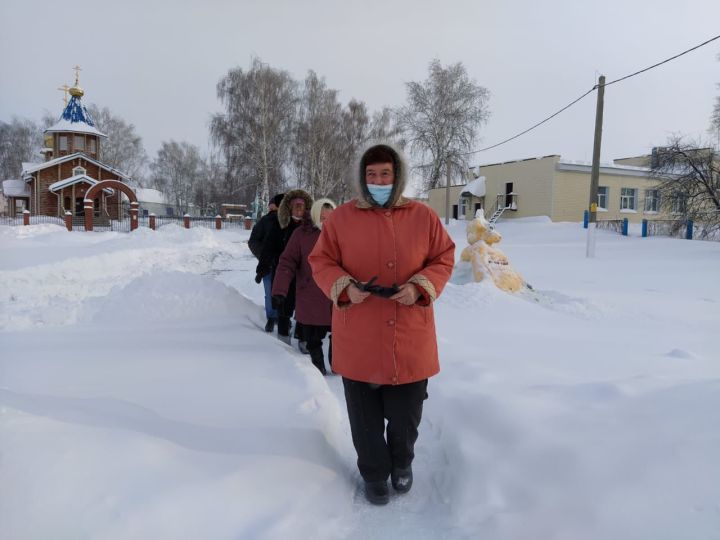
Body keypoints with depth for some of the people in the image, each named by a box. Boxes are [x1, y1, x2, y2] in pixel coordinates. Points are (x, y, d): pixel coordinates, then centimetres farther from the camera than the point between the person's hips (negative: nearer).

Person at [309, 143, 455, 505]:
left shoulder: (423, 217, 0)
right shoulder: (341, 217, -3)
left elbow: (443, 259, 5)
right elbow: (321, 262, 2)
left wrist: (420, 287, -14)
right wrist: (344, 287, -17)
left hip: (409, 340, 1)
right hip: (359, 341, 0)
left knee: (406, 412, 15)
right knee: (365, 415, 12)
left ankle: (402, 462, 46)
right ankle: (374, 474, 37)